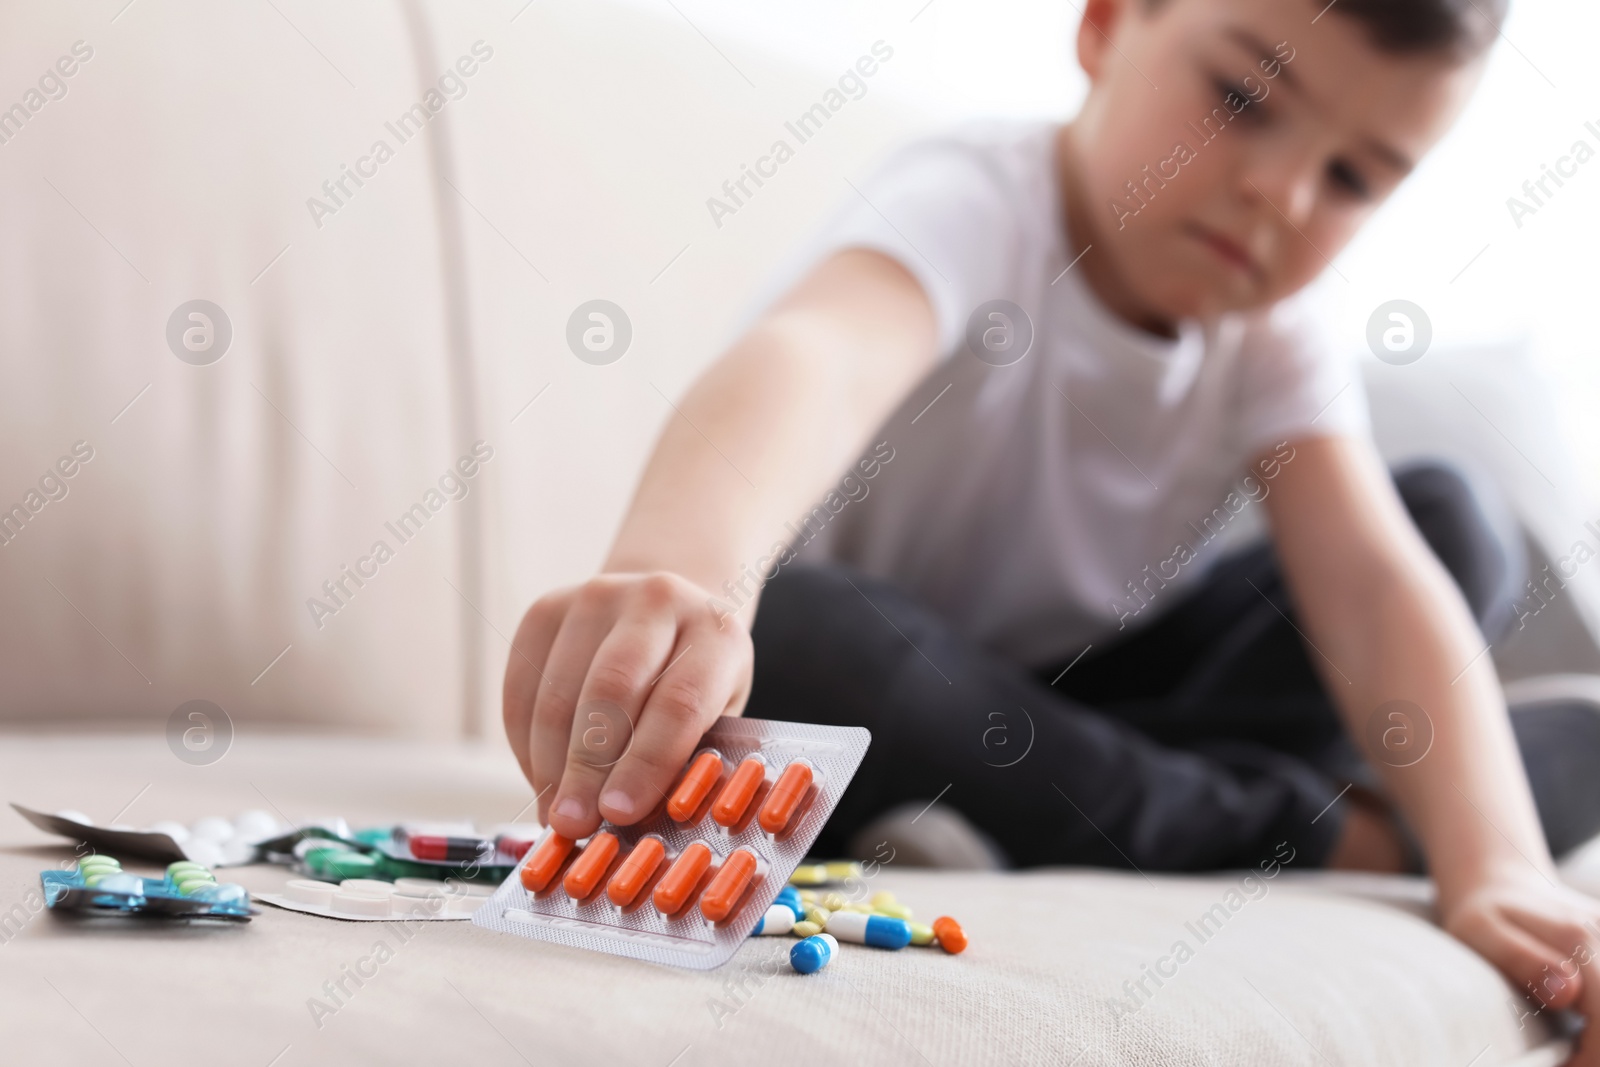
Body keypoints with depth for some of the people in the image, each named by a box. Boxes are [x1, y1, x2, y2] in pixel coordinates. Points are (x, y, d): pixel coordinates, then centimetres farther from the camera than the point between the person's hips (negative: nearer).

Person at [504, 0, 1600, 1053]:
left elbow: (1375, 584, -20)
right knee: (780, 631, -40)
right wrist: (677, 570, -71)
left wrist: (1499, 865, -36)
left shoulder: (1273, 345, -7)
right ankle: (1312, 832, -22)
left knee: (1448, 522, -6)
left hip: (1086, 699, 4)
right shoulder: (973, 206, -25)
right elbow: (815, 355, -49)